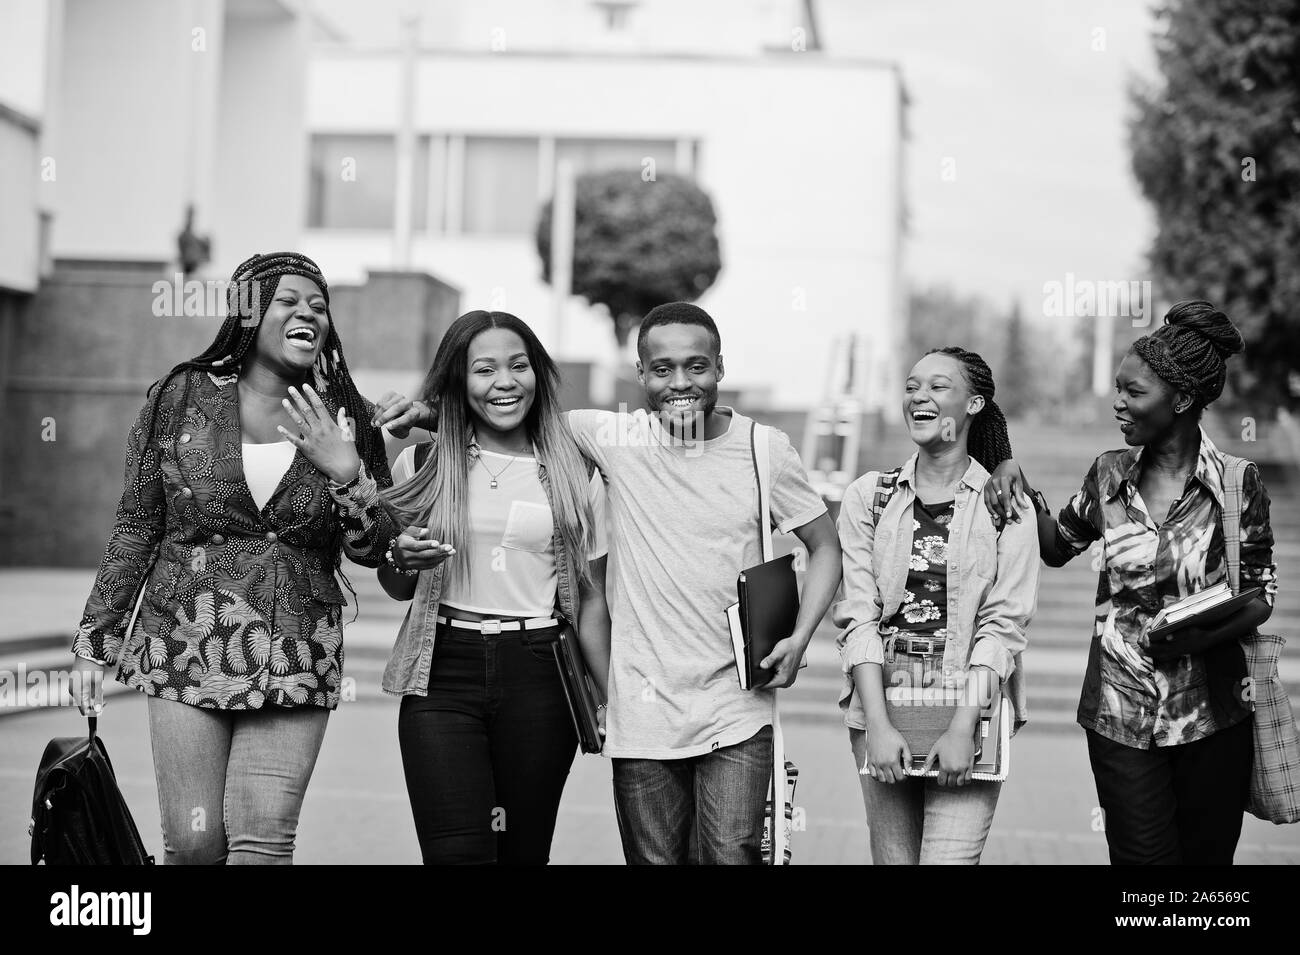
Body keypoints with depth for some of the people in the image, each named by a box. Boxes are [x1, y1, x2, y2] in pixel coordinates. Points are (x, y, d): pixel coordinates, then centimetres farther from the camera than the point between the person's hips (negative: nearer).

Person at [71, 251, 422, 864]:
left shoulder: (346, 420, 4)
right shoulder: (182, 399, 1)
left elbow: (373, 550, 4)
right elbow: (136, 527, 7)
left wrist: (347, 473, -13)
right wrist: (96, 639, 7)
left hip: (296, 665, 1)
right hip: (187, 653, -1)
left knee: (264, 846, -7)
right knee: (193, 843, -1)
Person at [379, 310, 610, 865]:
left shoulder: (576, 478, 6)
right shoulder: (421, 465, 6)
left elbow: (591, 601, 9)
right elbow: (395, 589, 16)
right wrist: (401, 561, -7)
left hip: (539, 674, 0)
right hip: (441, 674, 0)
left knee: (525, 851, 3)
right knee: (457, 852, -12)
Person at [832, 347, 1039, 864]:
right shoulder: (869, 496, 6)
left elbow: (1002, 624, -5)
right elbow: (858, 615, -1)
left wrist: (963, 727, -14)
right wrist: (878, 725, -11)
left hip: (970, 709, -2)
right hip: (880, 708, 2)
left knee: (949, 858, -11)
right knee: (893, 858, 6)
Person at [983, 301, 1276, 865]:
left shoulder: (1237, 482, -5)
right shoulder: (1110, 475, 3)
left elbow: (1261, 593, 0)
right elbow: (1058, 547, 18)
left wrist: (1206, 636, -19)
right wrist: (1017, 483, 3)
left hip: (1211, 711, -1)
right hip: (1121, 713, 1)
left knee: (1207, 855, 10)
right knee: (1142, 857, 0)